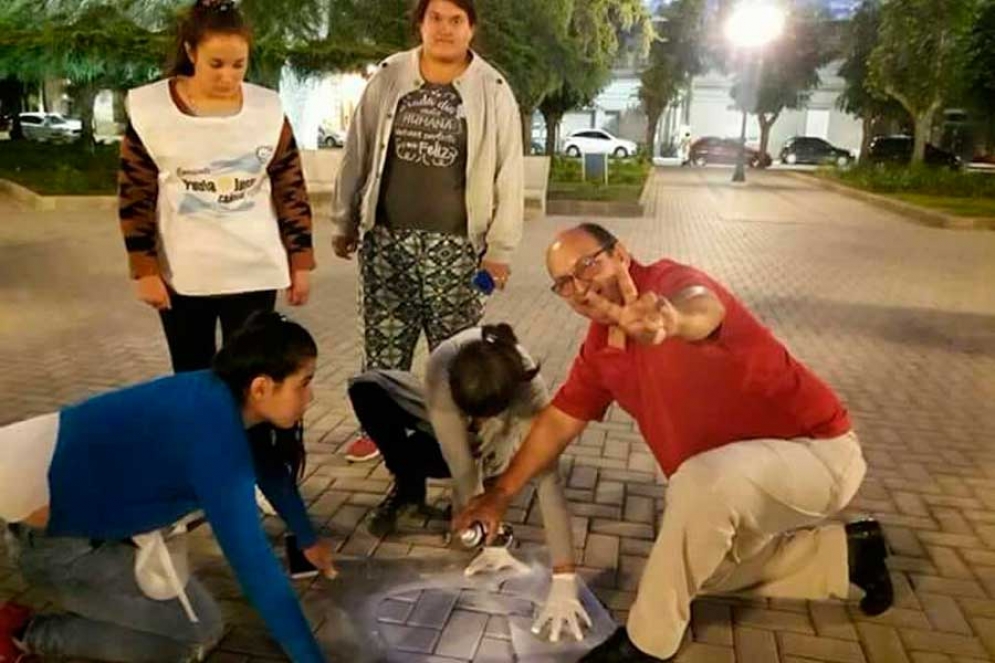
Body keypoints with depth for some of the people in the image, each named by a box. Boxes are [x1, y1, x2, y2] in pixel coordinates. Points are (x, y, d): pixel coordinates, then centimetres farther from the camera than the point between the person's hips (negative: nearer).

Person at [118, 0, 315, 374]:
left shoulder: (268, 109, 0)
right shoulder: (151, 109, -5)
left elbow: (292, 192, 3)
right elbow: (135, 198, -2)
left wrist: (301, 263, 2)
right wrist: (144, 270, -6)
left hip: (255, 272, 0)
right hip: (181, 275, 0)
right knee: (191, 377, 13)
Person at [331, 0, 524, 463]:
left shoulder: (493, 92, -1)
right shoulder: (387, 79, 5)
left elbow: (508, 174, -1)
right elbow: (357, 154, 11)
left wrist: (500, 248, -5)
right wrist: (344, 221, 11)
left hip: (454, 244, -2)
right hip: (385, 237, 2)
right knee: (383, 342, 10)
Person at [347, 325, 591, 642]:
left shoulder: (529, 390, -42)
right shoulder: (442, 366, -43)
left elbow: (548, 479, -47)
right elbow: (461, 463, -39)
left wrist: (564, 581, -51)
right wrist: (491, 542, -37)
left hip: (488, 443, 1)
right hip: (440, 417, -1)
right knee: (365, 390, -25)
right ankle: (408, 488, -4)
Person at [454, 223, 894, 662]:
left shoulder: (671, 281, -24)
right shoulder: (600, 347, 1)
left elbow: (705, 310, -49)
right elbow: (559, 422, 7)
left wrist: (672, 319, -73)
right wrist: (500, 494, 4)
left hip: (817, 451, -9)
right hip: (737, 475, 9)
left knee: (703, 481, -37)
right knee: (701, 563, 20)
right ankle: (847, 552, 29)